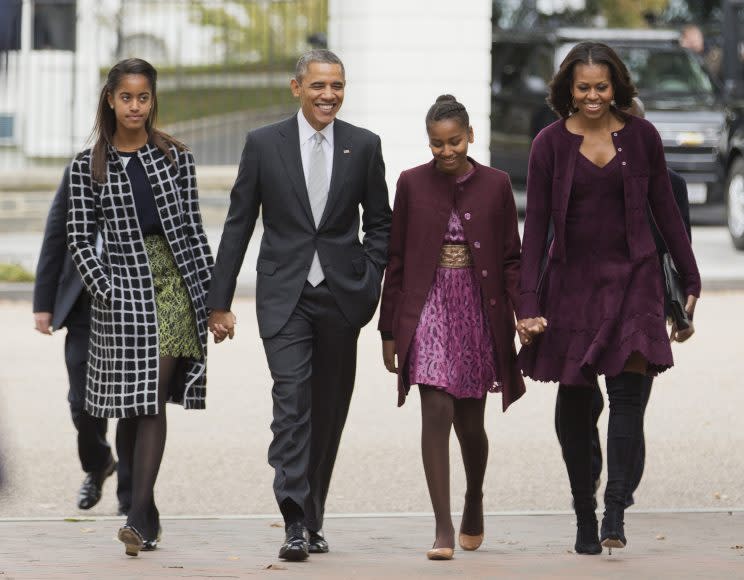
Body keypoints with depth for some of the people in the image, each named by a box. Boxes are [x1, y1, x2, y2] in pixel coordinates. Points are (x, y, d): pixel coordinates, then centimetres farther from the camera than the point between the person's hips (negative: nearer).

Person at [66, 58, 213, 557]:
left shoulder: (176, 157, 7)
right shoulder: (89, 167, 5)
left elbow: (193, 226, 9)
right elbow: (79, 237, 4)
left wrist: (213, 291, 5)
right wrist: (104, 288, -8)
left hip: (175, 278, -1)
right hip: (122, 284, 1)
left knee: (153, 397, -10)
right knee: (132, 403, 5)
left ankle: (140, 514, -16)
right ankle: (147, 512, 18)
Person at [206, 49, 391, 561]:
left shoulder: (364, 146, 4)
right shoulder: (264, 144, 1)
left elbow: (379, 222, 12)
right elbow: (239, 225, 4)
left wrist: (369, 283, -1)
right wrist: (220, 302, 2)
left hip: (341, 296, 2)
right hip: (285, 295, -2)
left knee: (329, 410, 8)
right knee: (292, 401, -14)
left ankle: (314, 518, 22)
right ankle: (296, 523, -19)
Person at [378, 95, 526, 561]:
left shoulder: (495, 185, 2)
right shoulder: (412, 184, 2)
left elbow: (512, 258, 5)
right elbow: (396, 260, 6)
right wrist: (390, 331, 5)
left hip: (480, 312, 1)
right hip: (429, 310, -1)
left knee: (470, 422, 10)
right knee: (437, 413, -13)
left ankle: (474, 502, 38)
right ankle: (444, 530, -13)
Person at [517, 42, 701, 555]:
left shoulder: (641, 136, 2)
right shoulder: (551, 143, 0)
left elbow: (665, 210, 9)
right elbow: (536, 225, 0)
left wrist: (691, 279, 10)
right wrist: (530, 302, -7)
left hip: (631, 281, -1)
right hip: (572, 283, 1)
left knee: (626, 390, -16)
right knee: (575, 405, 4)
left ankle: (616, 512, -19)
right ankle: (584, 519, 15)